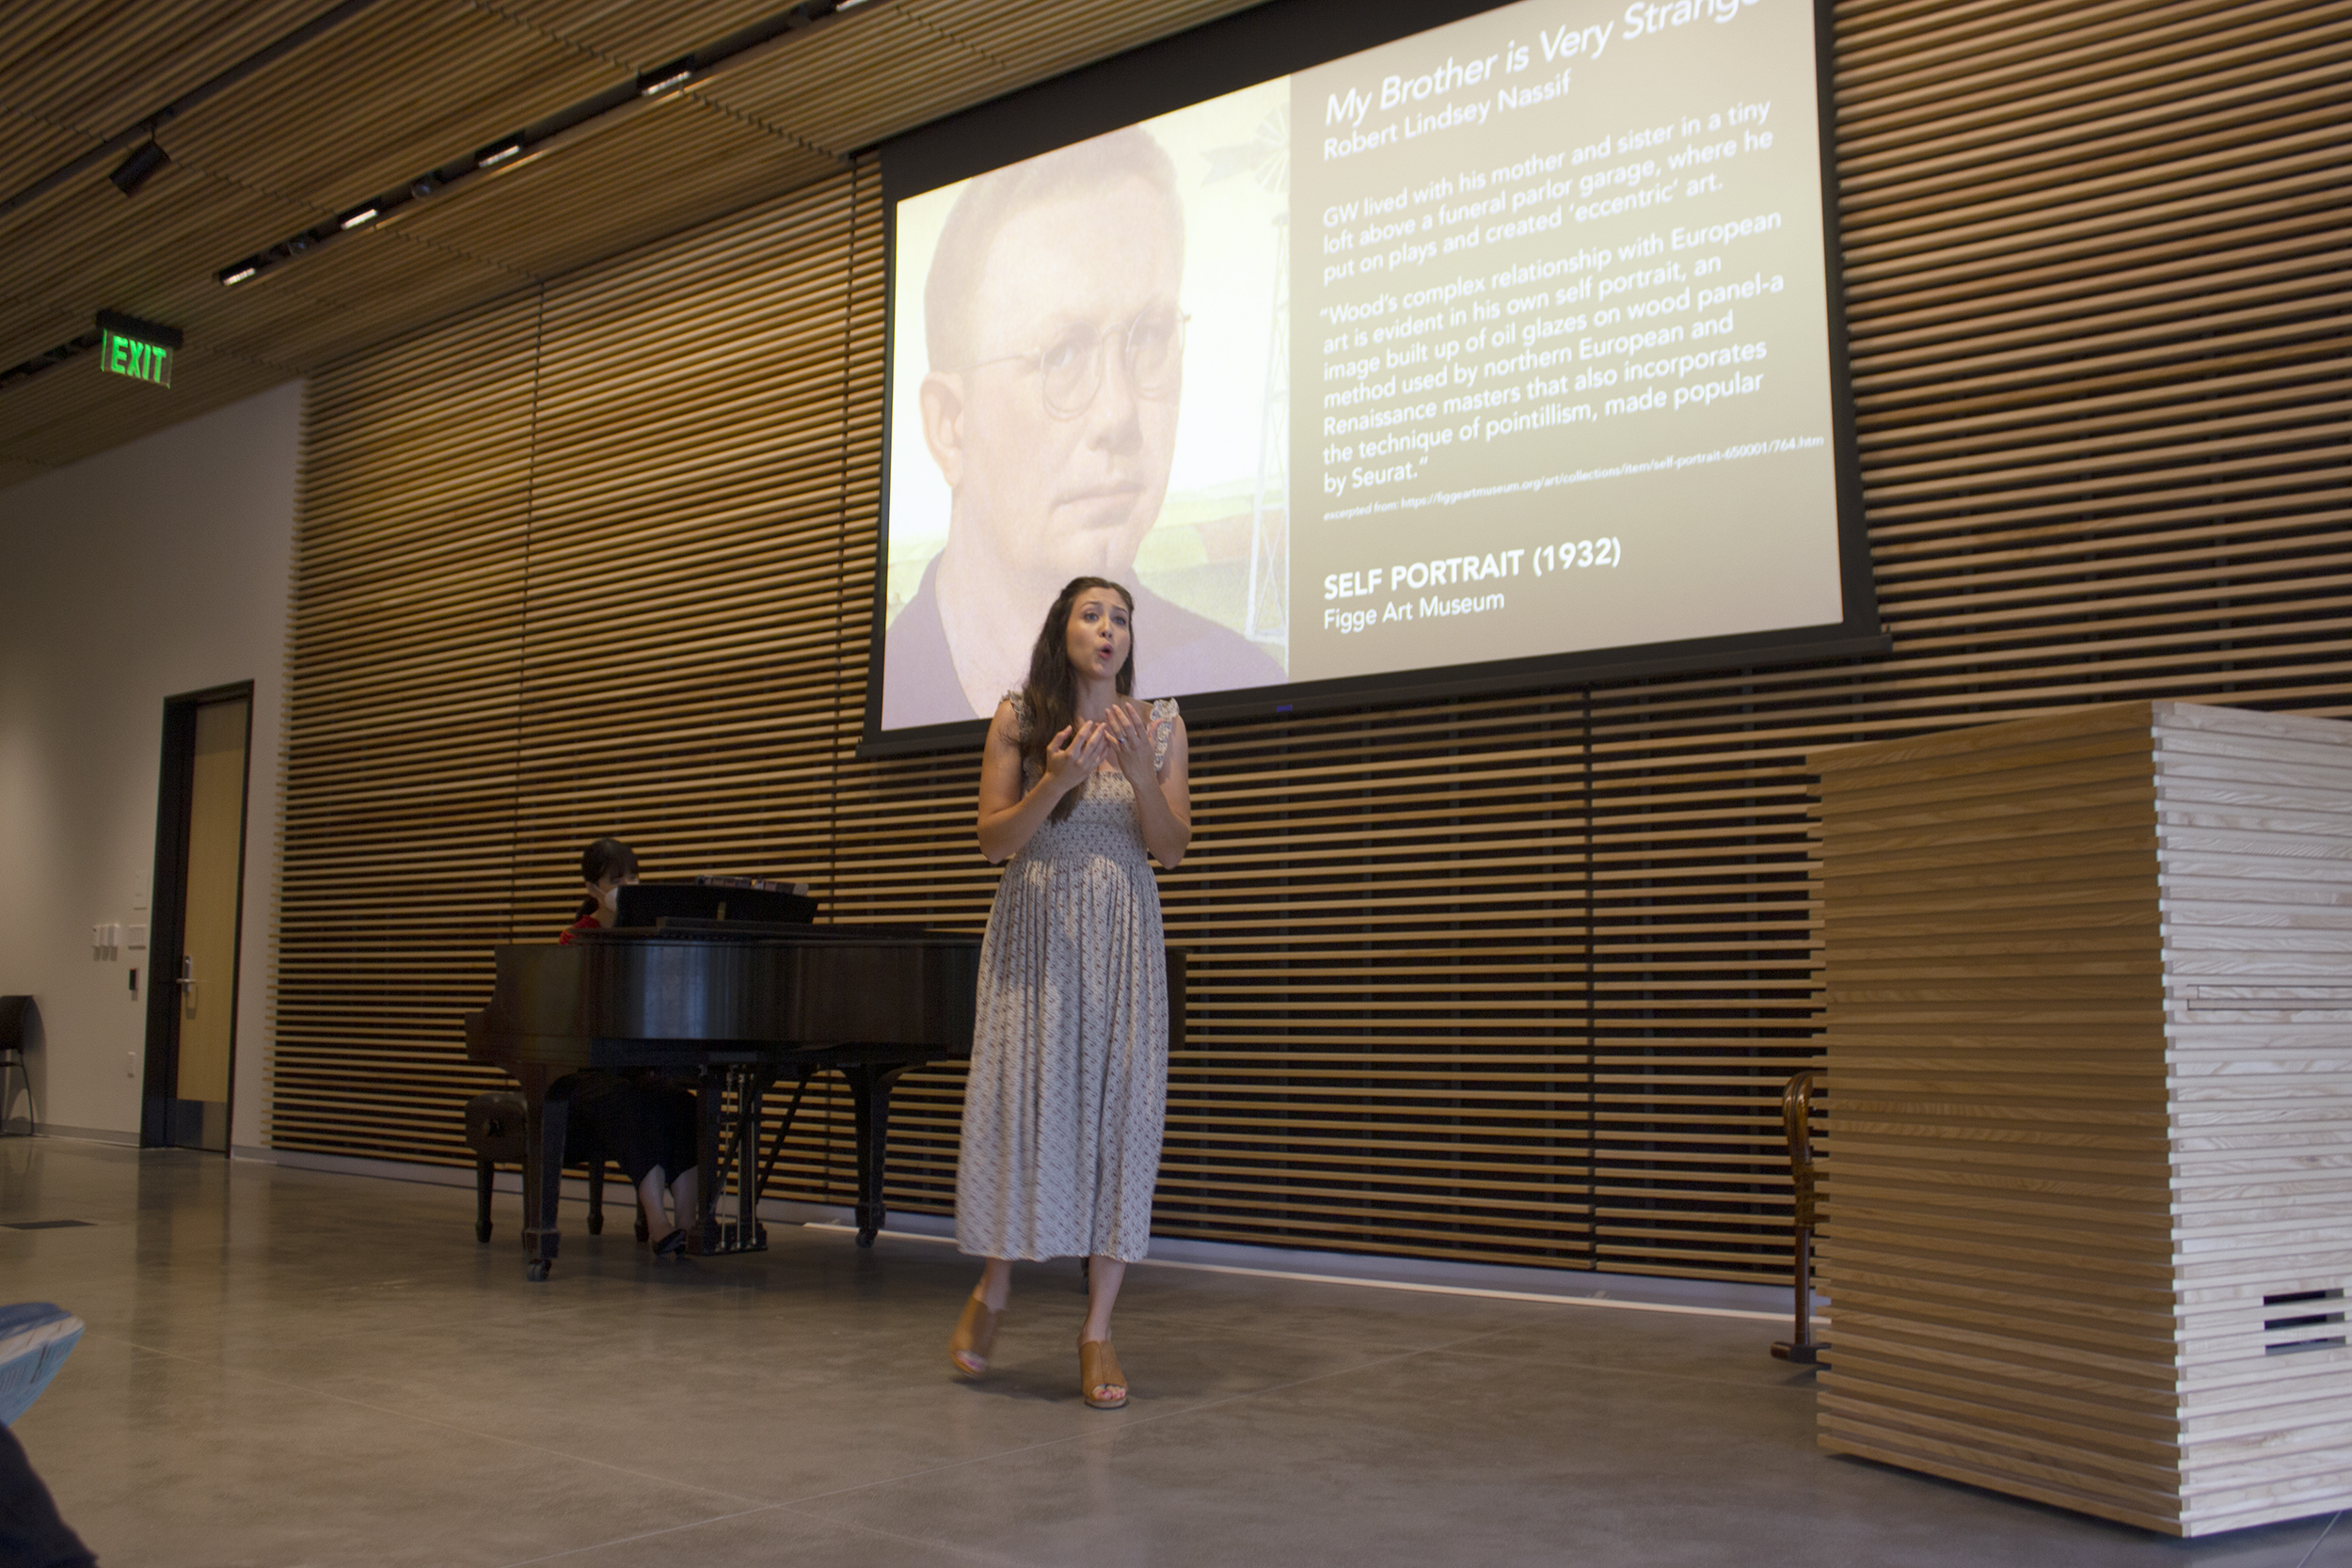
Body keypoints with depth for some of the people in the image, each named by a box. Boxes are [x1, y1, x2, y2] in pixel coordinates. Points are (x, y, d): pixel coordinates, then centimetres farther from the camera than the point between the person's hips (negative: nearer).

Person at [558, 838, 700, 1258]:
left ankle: (687, 1224, -37)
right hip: (589, 1068, -3)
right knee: (633, 1106, -36)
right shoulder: (576, 938, 3)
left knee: (683, 1105, -30)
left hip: (639, 1065, 3)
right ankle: (659, 1225, -44)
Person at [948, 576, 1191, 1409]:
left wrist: (1140, 774, -16)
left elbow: (1172, 849, 1)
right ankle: (991, 1290, 21)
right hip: (1035, 931, -1)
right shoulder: (1018, 717, 1)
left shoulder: (1159, 724, 5)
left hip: (1123, 934, 1)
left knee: (1121, 1109, -3)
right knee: (1019, 1103, -4)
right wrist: (1053, 784, -18)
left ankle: (1097, 1331, 4)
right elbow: (993, 840, -1)